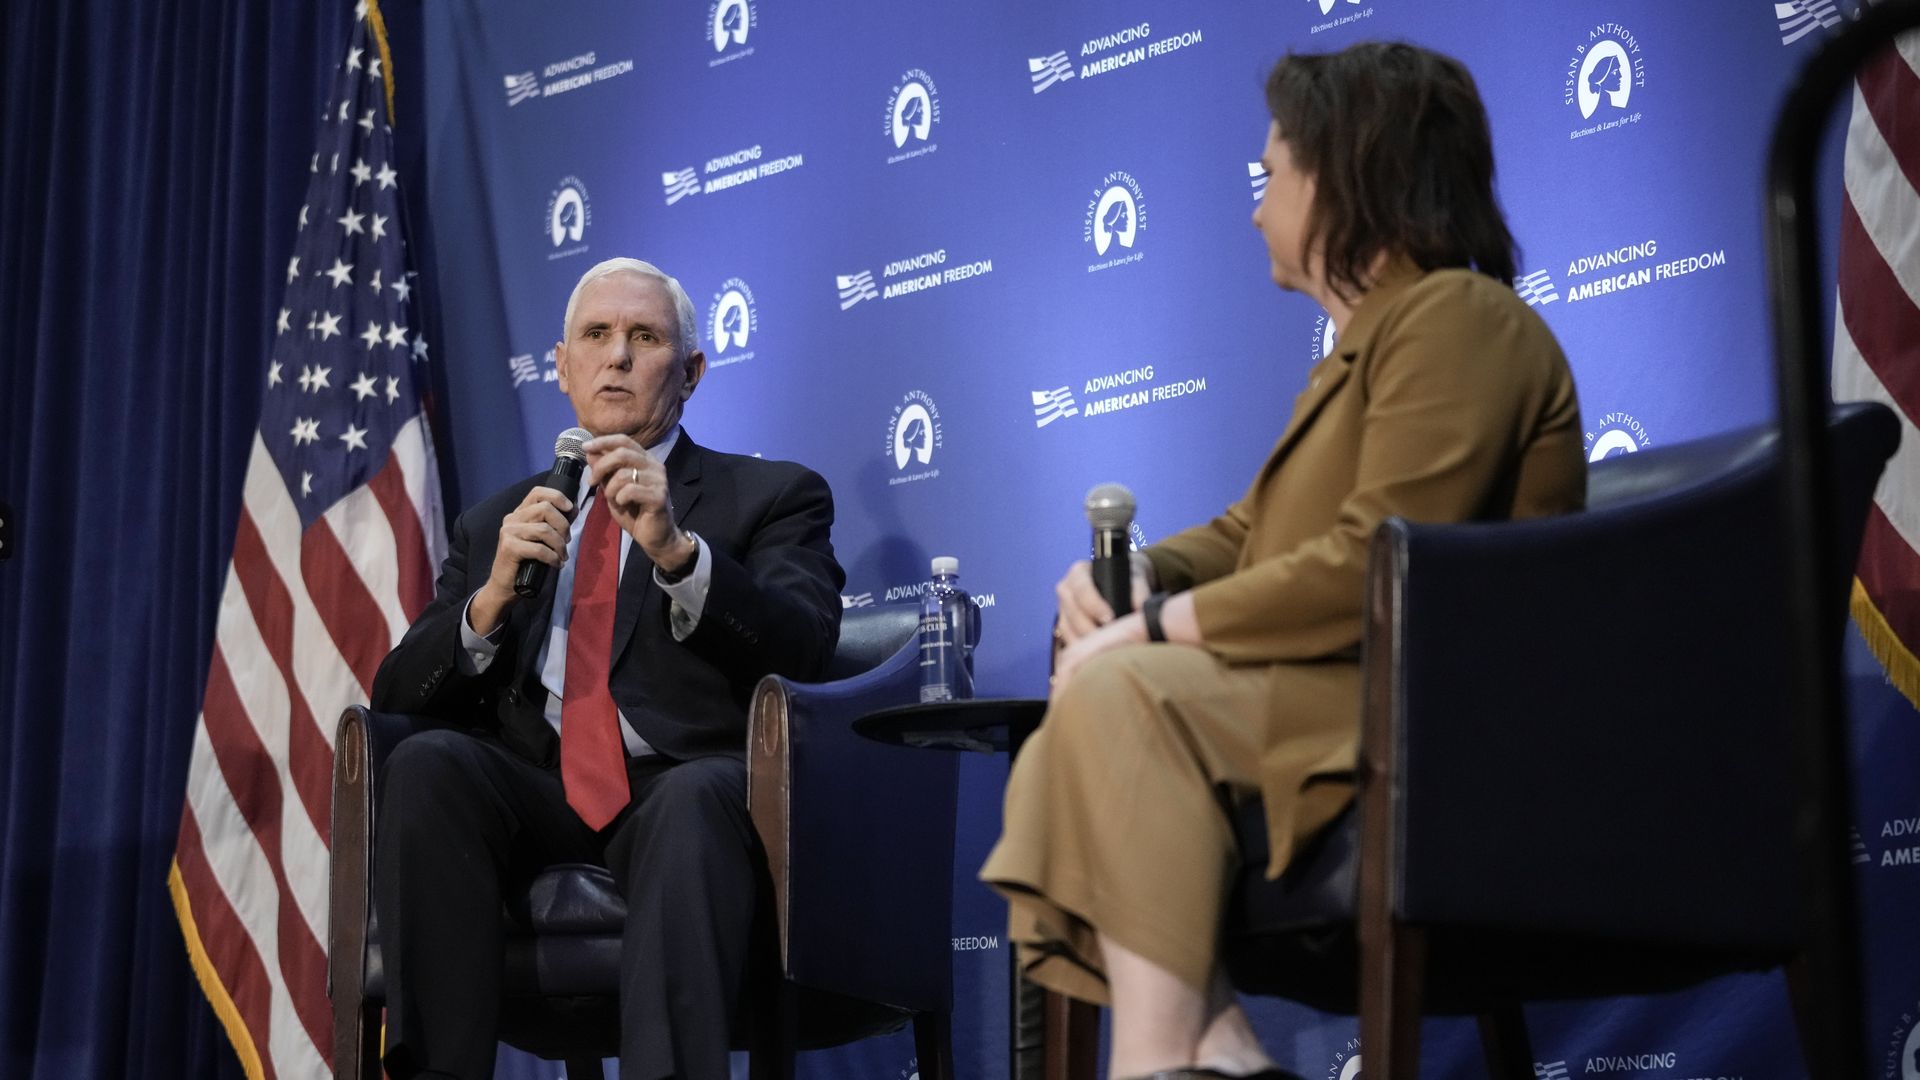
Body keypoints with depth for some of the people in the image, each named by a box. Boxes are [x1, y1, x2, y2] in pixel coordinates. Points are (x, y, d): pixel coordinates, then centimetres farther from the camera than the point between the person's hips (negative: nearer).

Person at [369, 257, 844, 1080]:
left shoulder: (771, 496, 17)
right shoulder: (494, 524, 26)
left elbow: (804, 646, -3)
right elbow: (397, 695, 16)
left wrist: (677, 549, -20)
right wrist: (492, 598, -5)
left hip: (686, 787, -3)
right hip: (533, 797, 3)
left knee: (697, 798, -37)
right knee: (426, 762, -29)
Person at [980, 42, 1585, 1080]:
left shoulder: (1454, 318, -12)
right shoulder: (1370, 339, 21)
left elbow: (1368, 568, -23)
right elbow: (1251, 534, 22)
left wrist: (1154, 630, -17)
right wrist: (1138, 576, 1)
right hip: (1356, 689, 11)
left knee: (1124, 692, -25)